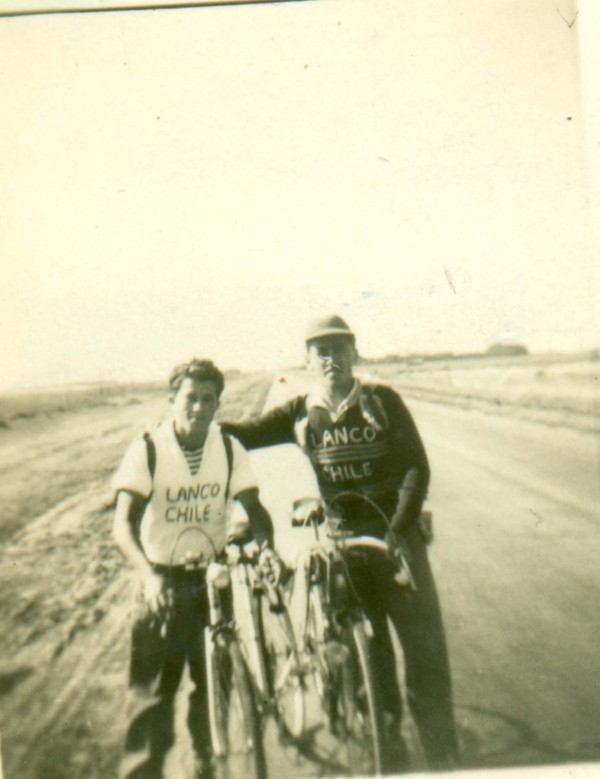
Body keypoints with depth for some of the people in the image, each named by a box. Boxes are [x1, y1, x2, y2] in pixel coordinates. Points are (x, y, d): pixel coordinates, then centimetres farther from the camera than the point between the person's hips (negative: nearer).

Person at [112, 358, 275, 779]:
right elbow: (124, 523, -17)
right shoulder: (147, 449, -11)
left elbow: (254, 508, 0)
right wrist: (148, 574, -33)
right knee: (152, 692, -3)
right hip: (163, 582, -2)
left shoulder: (229, 448, -2)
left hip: (213, 579, 3)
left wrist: (268, 551, -21)